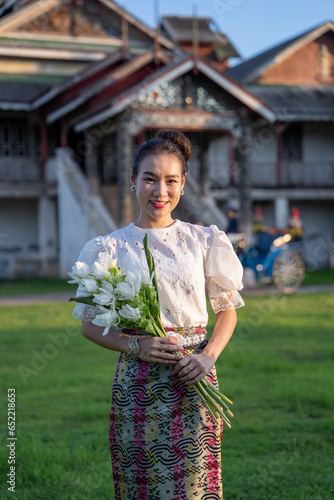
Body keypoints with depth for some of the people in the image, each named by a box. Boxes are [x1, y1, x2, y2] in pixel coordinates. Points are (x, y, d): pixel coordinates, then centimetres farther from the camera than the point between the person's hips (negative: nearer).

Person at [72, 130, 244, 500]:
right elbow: (90, 324, 5)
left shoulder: (203, 241, 5)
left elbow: (227, 309, 9)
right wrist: (135, 346, -12)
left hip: (195, 379, 1)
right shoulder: (110, 248, 2)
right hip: (137, 382, 0)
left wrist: (208, 355, -8)